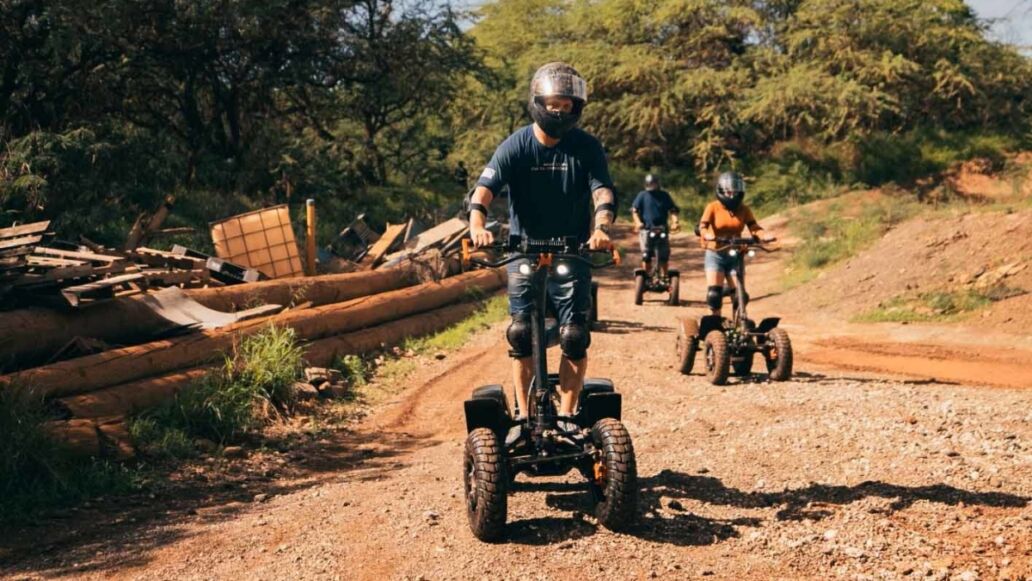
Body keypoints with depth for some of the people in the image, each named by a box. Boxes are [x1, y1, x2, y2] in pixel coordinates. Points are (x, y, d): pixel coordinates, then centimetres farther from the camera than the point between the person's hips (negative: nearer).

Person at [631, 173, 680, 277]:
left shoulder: (664, 195, 9)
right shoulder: (642, 195, 5)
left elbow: (672, 210, 5)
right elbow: (634, 210, -1)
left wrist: (674, 222, -13)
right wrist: (638, 222, -18)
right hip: (646, 229, -1)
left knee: (664, 256, -2)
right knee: (646, 256, -4)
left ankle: (663, 277, 10)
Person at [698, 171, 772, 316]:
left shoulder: (744, 210, 1)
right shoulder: (713, 207, -7)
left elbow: (754, 227, -10)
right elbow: (703, 226, -19)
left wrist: (763, 236, -32)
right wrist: (707, 235, -42)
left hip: (735, 255, 3)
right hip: (715, 255, -3)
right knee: (714, 293, -14)